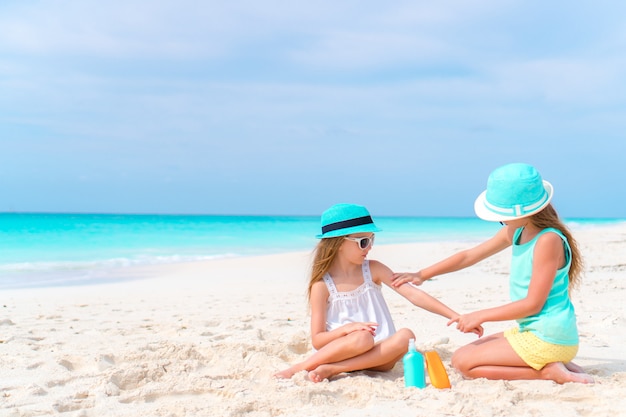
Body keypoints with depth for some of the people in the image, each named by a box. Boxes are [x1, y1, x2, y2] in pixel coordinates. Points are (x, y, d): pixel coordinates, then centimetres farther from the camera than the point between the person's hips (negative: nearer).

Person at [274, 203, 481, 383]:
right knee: (362, 338, -35)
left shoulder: (373, 270, 2)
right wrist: (346, 329, -25)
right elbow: (317, 340, -7)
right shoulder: (322, 285, -5)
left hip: (376, 356, 4)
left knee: (405, 336, -27)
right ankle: (300, 368, -22)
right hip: (338, 351, -4)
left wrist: (455, 316, -15)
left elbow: (414, 295, -5)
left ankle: (331, 370, -28)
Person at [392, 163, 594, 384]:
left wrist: (481, 316, -15)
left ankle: (549, 371, -9)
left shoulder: (548, 240, -21)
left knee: (462, 361, -7)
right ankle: (551, 364, 7)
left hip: (548, 339, -9)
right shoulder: (515, 232, 5)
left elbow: (533, 304, -21)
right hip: (531, 331, 9)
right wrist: (422, 275, 11)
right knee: (472, 350, 20)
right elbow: (469, 255, 13)